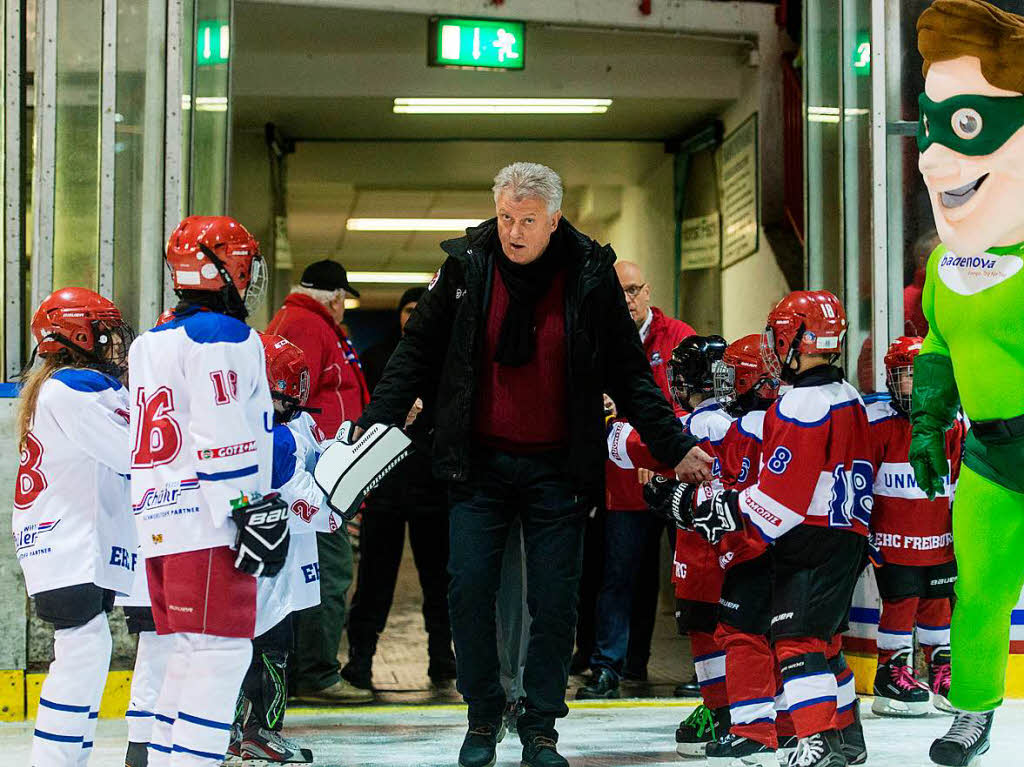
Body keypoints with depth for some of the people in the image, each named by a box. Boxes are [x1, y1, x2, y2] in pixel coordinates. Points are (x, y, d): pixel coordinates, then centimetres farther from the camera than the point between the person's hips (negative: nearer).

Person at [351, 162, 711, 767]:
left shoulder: (591, 275, -3)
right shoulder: (466, 265, -2)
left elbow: (630, 373, 4)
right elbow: (417, 353, 4)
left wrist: (674, 447, 1)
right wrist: (376, 425, -5)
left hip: (557, 468, -1)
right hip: (479, 462, 1)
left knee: (555, 600, 1)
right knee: (470, 590, -2)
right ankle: (483, 718, 15)